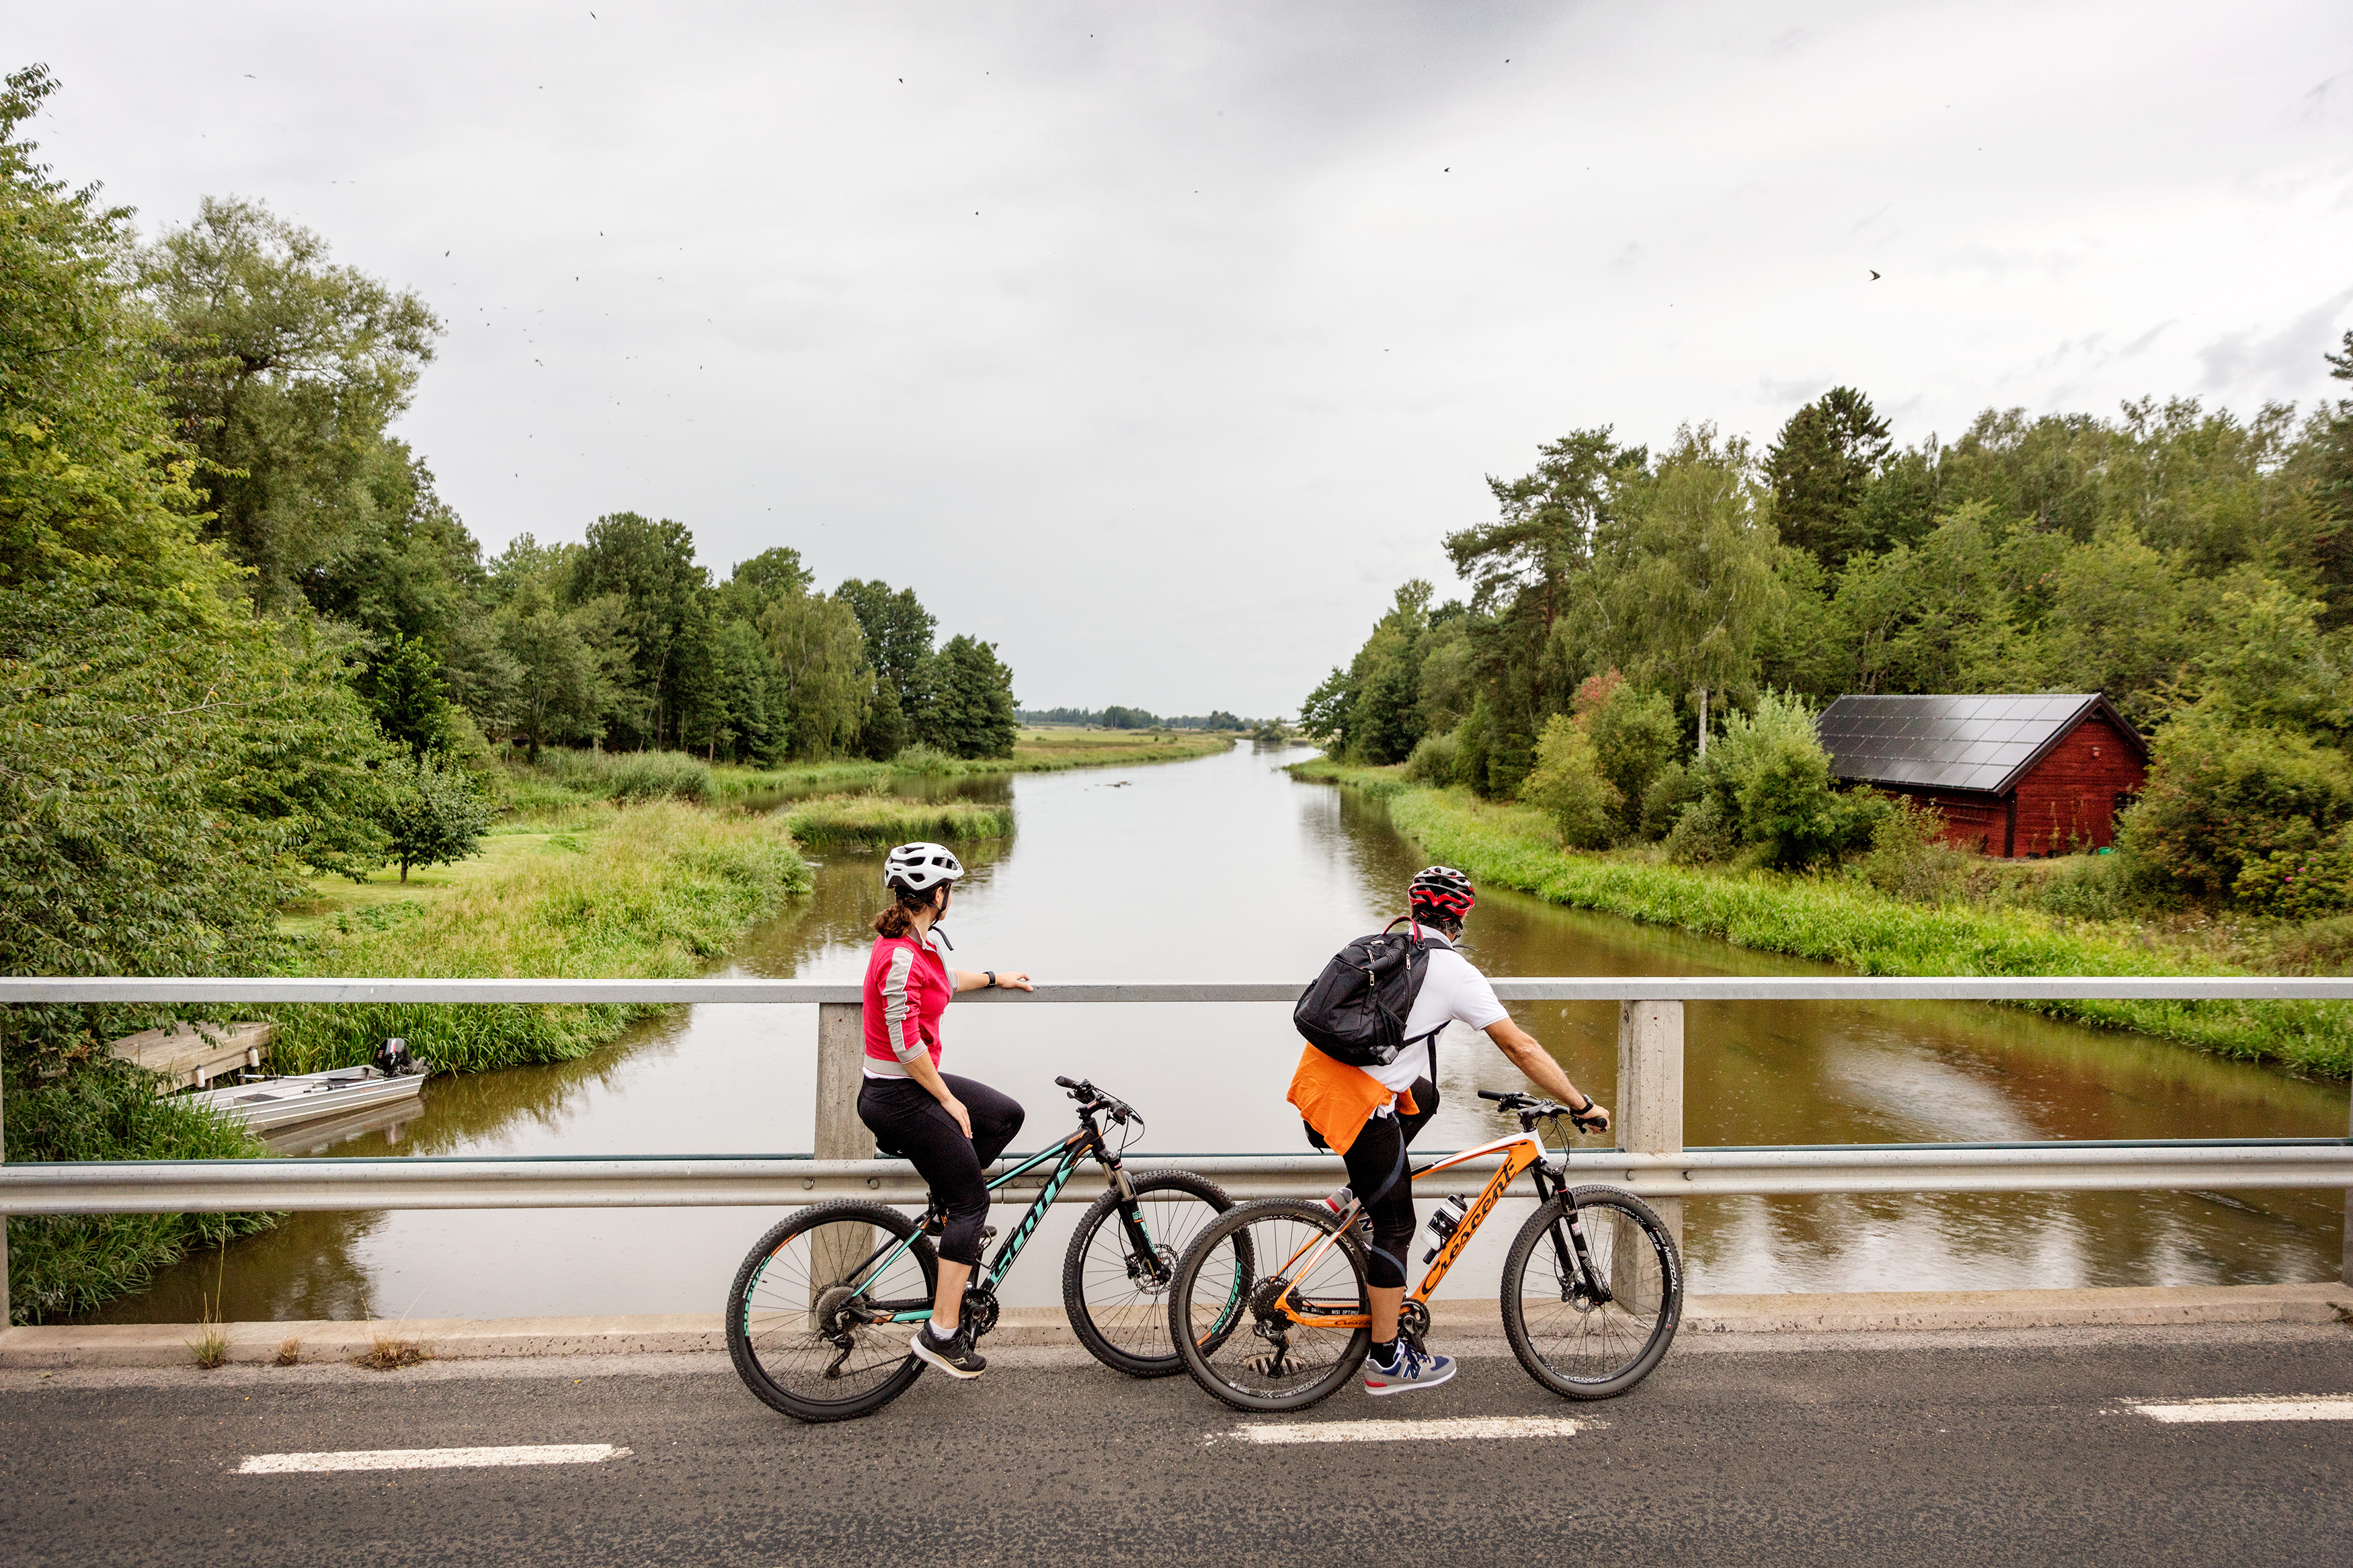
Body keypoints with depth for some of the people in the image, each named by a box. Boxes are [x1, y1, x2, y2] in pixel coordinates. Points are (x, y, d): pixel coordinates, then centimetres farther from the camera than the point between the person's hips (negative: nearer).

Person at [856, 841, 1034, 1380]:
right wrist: (948, 1100, -15)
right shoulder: (901, 956, -24)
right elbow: (905, 1043, -24)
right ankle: (942, 1332, 0)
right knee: (972, 1200, -3)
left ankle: (947, 1210, 21)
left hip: (914, 1085, 10)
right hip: (901, 1098, -10)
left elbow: (943, 980, 29)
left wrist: (997, 978, 41)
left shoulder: (915, 941, 7)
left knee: (1007, 1115, 17)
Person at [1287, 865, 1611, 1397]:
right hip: (1360, 1105, -7)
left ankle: (1359, 1194, 25)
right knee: (1396, 1226, 5)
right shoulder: (1454, 972, -6)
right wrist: (1583, 1105, 0)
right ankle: (1387, 1360, 13)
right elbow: (1521, 1047, -7)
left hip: (1317, 1078, 7)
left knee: (1424, 1096, 29)